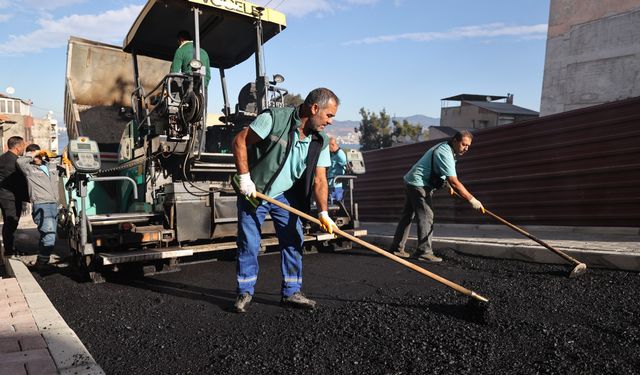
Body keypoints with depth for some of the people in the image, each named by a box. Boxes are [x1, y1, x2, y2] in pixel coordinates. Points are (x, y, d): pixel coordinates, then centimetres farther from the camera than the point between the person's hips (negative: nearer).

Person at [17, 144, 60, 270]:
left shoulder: (51, 165, 17)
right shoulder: (29, 168, 1)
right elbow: (20, 161, -20)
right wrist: (33, 154, -7)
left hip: (54, 205, 6)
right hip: (40, 206, -6)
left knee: (46, 236, 15)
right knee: (49, 237, -16)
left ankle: (41, 262, 28)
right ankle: (41, 264, -6)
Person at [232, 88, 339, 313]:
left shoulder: (320, 142, -6)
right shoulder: (275, 118, -21)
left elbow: (319, 179, -10)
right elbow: (240, 141, -17)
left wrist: (323, 213, -23)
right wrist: (245, 178, -19)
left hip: (286, 196, 5)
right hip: (253, 192, -4)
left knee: (293, 242, 3)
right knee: (249, 244, 2)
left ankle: (291, 293, 17)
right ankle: (245, 292, 19)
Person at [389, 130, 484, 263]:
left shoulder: (443, 148, 11)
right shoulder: (445, 154, -21)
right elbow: (454, 183, -27)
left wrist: (447, 182, 21)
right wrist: (472, 200, -25)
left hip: (411, 182, 11)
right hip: (419, 185, -11)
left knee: (407, 216, 12)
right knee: (426, 216, -11)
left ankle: (397, 248, 19)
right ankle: (424, 252, -9)